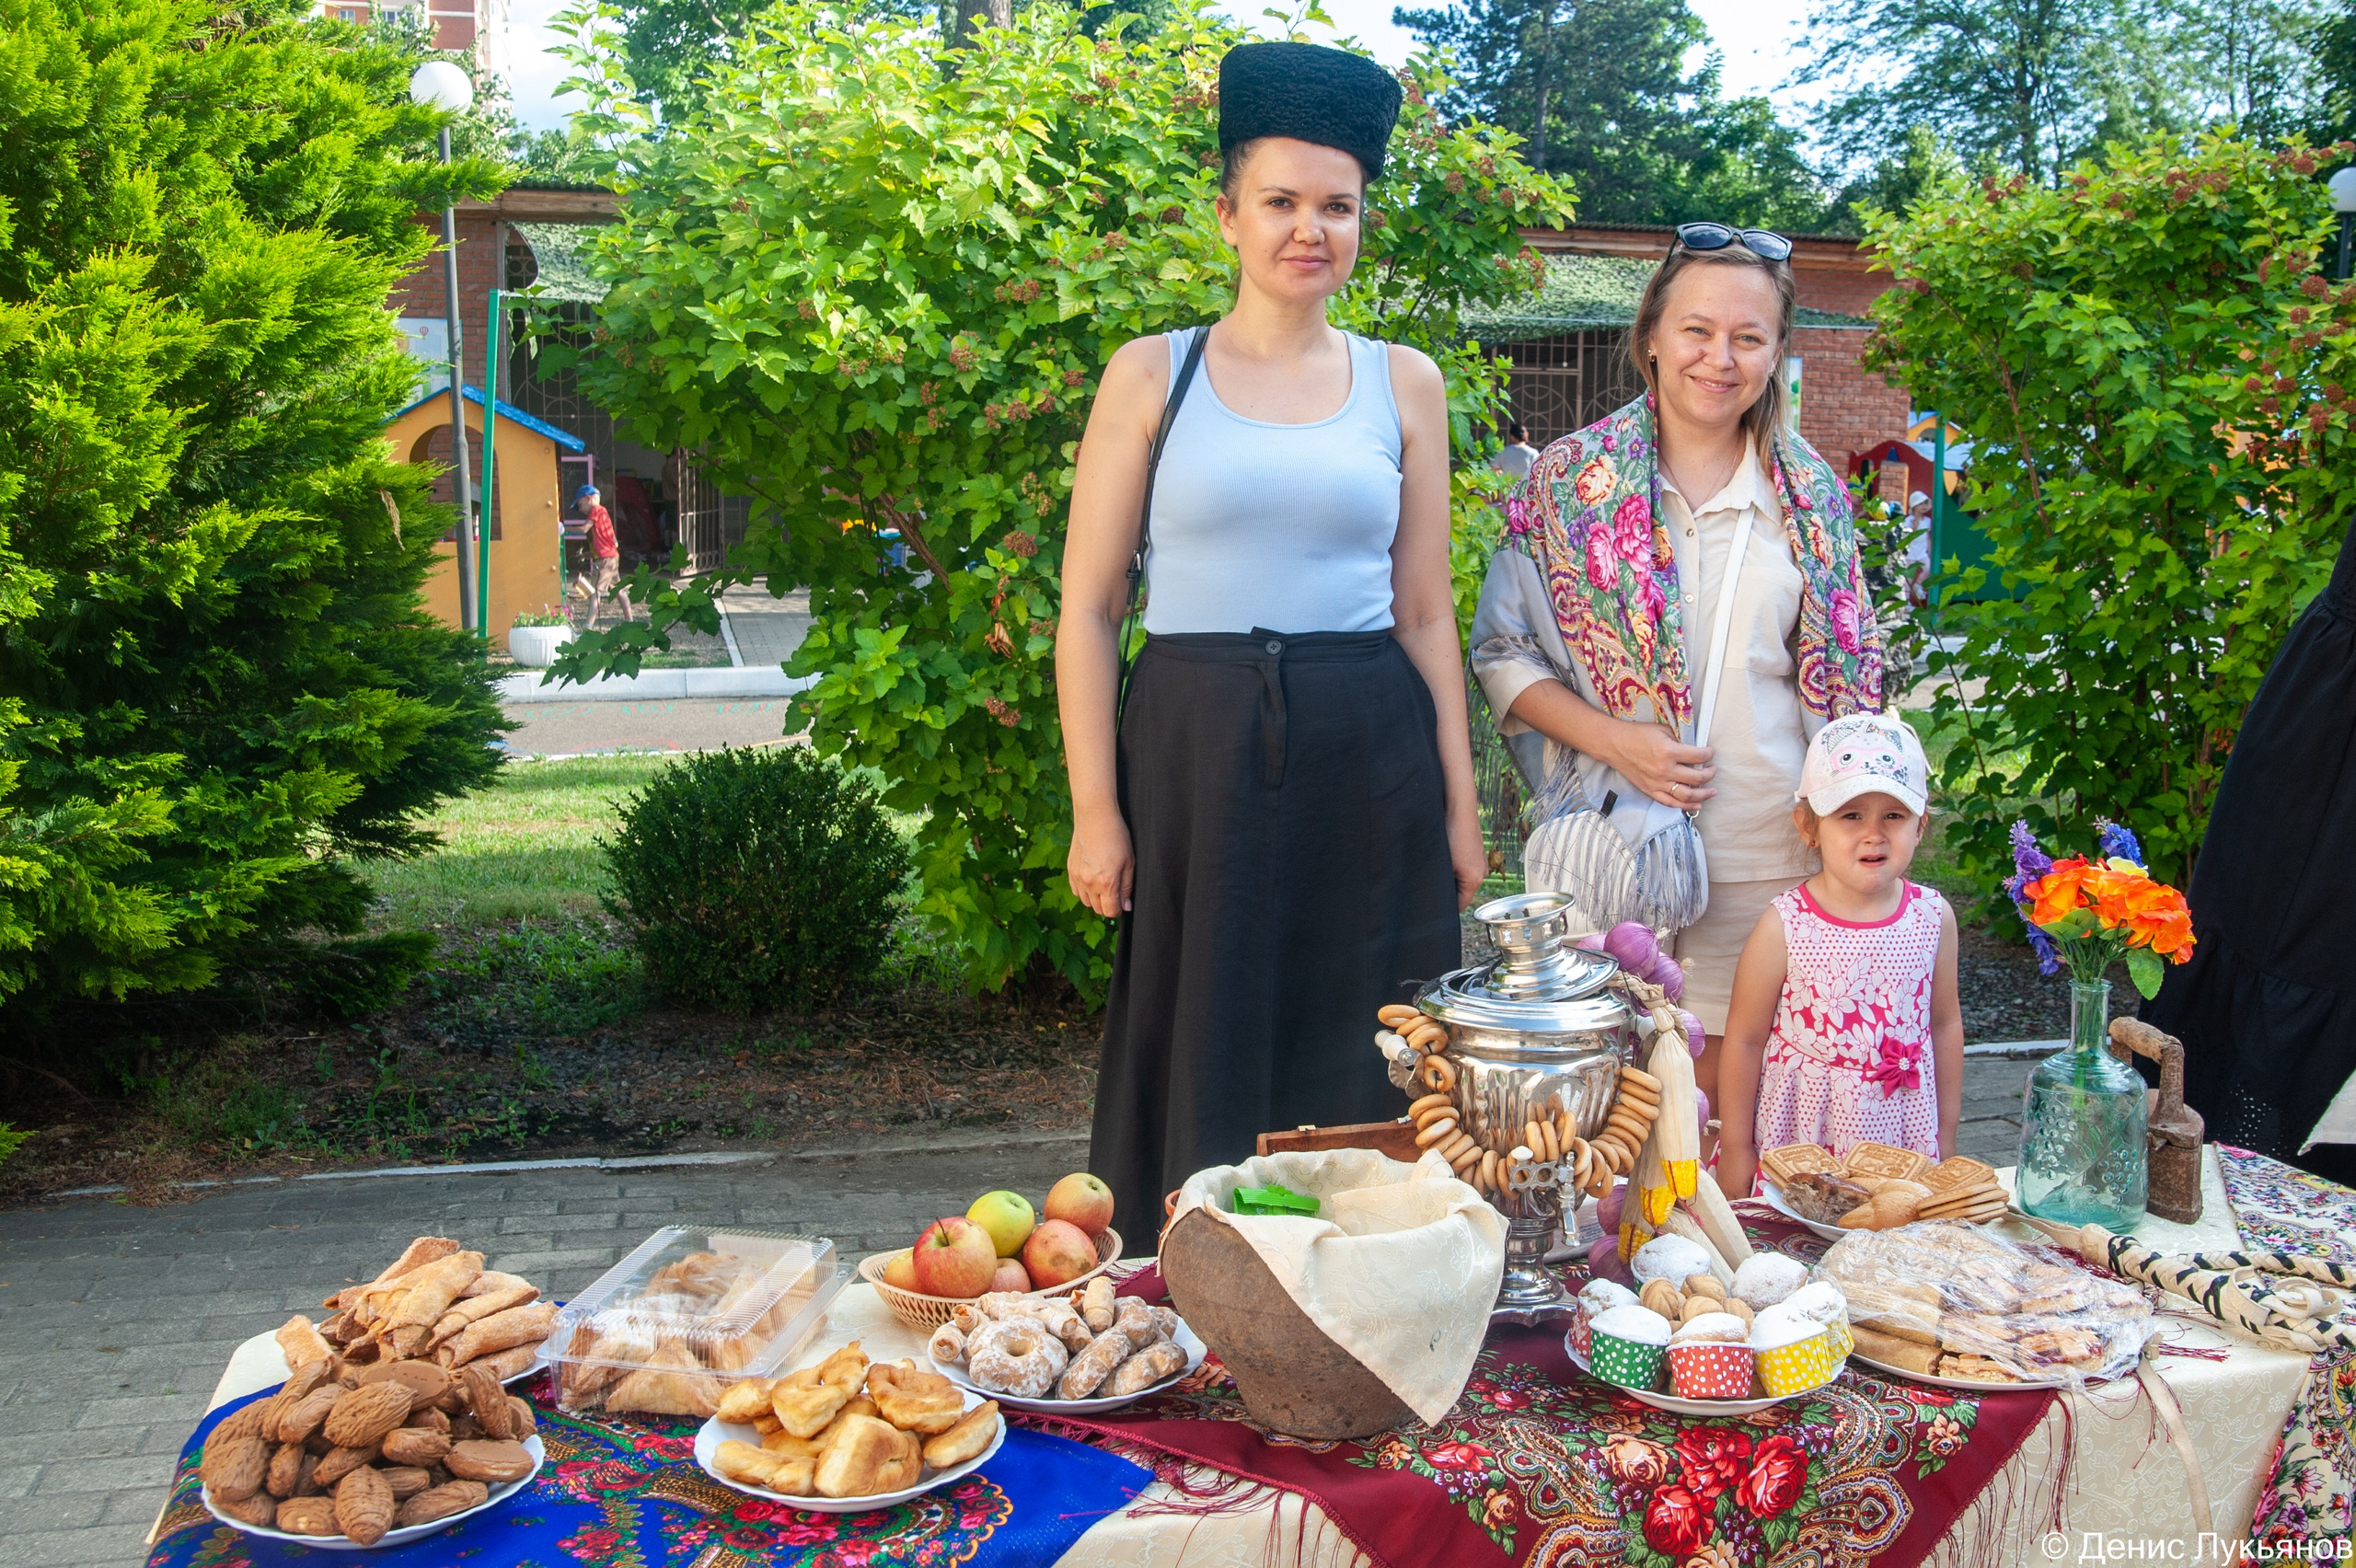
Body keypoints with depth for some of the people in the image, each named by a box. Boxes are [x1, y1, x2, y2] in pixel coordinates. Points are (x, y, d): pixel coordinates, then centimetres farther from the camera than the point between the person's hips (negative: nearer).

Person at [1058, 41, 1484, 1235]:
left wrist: (1458, 803, 7)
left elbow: (1425, 612, 11)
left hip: (1368, 761, 2)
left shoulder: (1403, 384, 9)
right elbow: (1088, 609, 1)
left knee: (1357, 1060, 7)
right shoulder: (1152, 375, 3)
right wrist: (1094, 811, -6)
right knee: (1203, 1052, 6)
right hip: (1195, 745, -2)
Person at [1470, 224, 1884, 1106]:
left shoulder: (1812, 496, 7)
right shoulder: (1572, 479, 0)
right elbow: (1502, 654, 0)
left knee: (1728, 1096, 8)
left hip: (1766, 851, 2)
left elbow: (1844, 687, 12)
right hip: (1608, 837, -1)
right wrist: (1617, 741, -13)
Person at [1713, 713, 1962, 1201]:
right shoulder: (1785, 926, -14)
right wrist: (1735, 1150, -3)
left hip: (1903, 1140, 3)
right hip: (1798, 1140, -3)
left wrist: (1946, 1135, 15)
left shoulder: (1933, 917, -3)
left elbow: (1945, 1025, 10)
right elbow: (1744, 1040, -7)